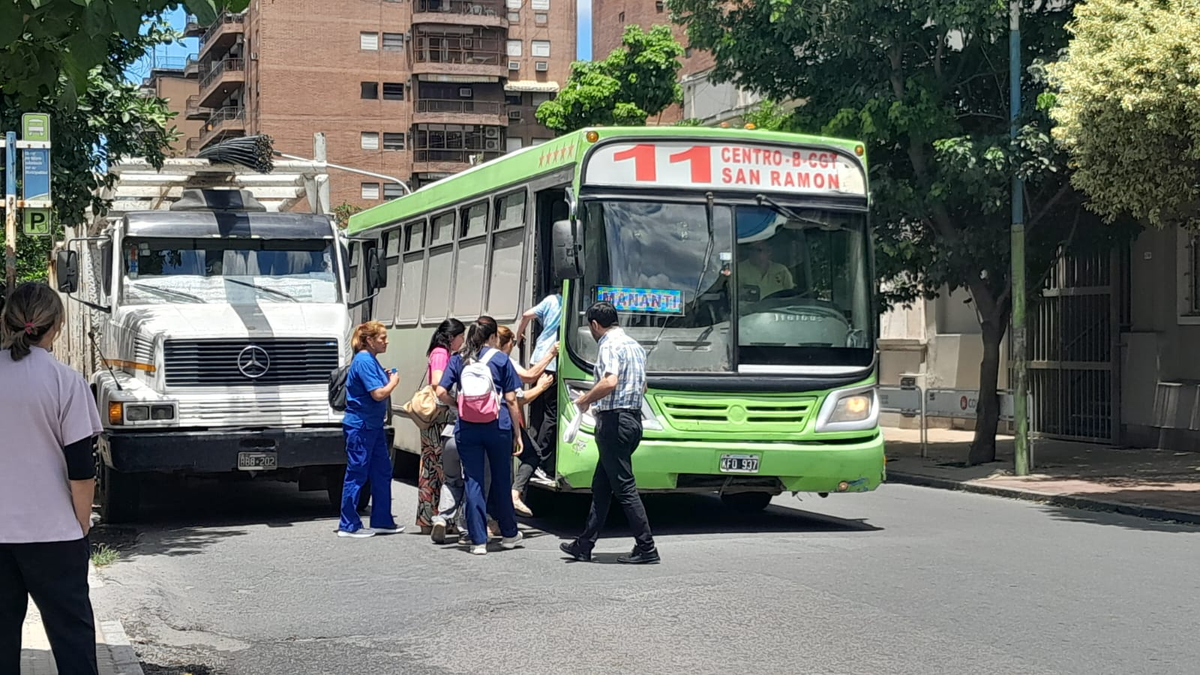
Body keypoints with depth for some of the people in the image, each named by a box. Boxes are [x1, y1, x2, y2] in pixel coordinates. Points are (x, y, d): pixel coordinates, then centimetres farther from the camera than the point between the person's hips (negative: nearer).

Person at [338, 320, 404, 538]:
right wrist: (393, 382, -7)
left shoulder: (371, 360, 13)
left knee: (382, 472, 13)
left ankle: (382, 521, 21)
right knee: (357, 474, -3)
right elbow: (378, 394, -22)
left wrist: (387, 379, 6)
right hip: (360, 425, -10)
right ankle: (349, 525, 5)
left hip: (373, 425, 10)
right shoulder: (363, 361, -18)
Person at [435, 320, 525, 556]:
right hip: (497, 428, -1)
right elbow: (511, 399, 1)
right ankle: (509, 534, 26)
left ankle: (478, 541, 3)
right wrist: (517, 433, 6)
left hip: (467, 429, 1)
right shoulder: (500, 358, 2)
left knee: (473, 482, 5)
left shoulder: (457, 359, 7)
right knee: (501, 480, 13)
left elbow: (441, 392, -2)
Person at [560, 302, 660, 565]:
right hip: (633, 419, 10)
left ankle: (647, 548, -5)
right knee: (601, 486, 14)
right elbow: (642, 386, 25)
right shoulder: (634, 345, 16)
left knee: (624, 487, -6)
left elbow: (609, 382, -29)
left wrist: (585, 400, -14)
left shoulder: (610, 346, -13)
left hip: (614, 421, -10)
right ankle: (585, 545, 19)